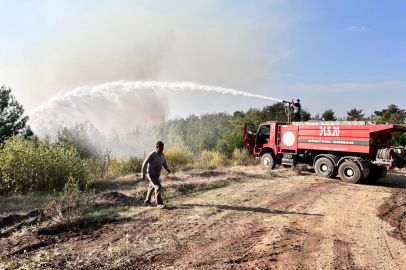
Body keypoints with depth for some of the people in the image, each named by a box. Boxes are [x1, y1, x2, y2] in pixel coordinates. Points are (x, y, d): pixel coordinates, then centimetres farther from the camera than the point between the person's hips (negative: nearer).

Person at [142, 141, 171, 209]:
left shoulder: (162, 154, 1)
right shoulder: (152, 154, -20)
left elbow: (164, 163, 10)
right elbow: (145, 163, -14)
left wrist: (168, 169, -11)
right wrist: (143, 174, -13)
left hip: (157, 175, 8)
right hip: (151, 175, -8)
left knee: (152, 188, 20)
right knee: (158, 187, -17)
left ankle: (147, 201, 37)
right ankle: (159, 203, -10)